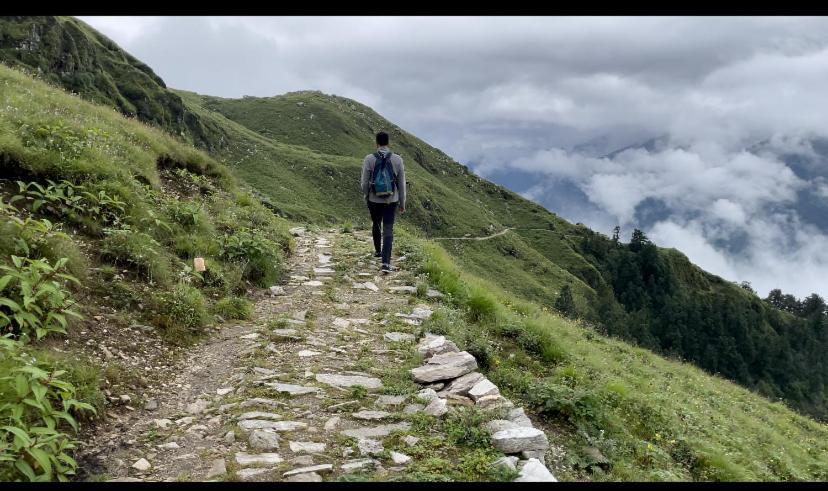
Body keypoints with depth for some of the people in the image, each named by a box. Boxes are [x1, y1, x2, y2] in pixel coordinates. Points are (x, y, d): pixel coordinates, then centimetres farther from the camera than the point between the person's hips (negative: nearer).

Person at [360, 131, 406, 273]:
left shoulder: (369, 159, -9)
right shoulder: (397, 160, -5)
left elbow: (364, 182, -5)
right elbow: (401, 184, -1)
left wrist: (366, 196, 14)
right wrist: (402, 203, 10)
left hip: (374, 200, 0)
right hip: (391, 200, 0)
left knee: (376, 224, 24)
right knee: (388, 230, -1)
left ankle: (378, 251, 44)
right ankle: (386, 262, -13)